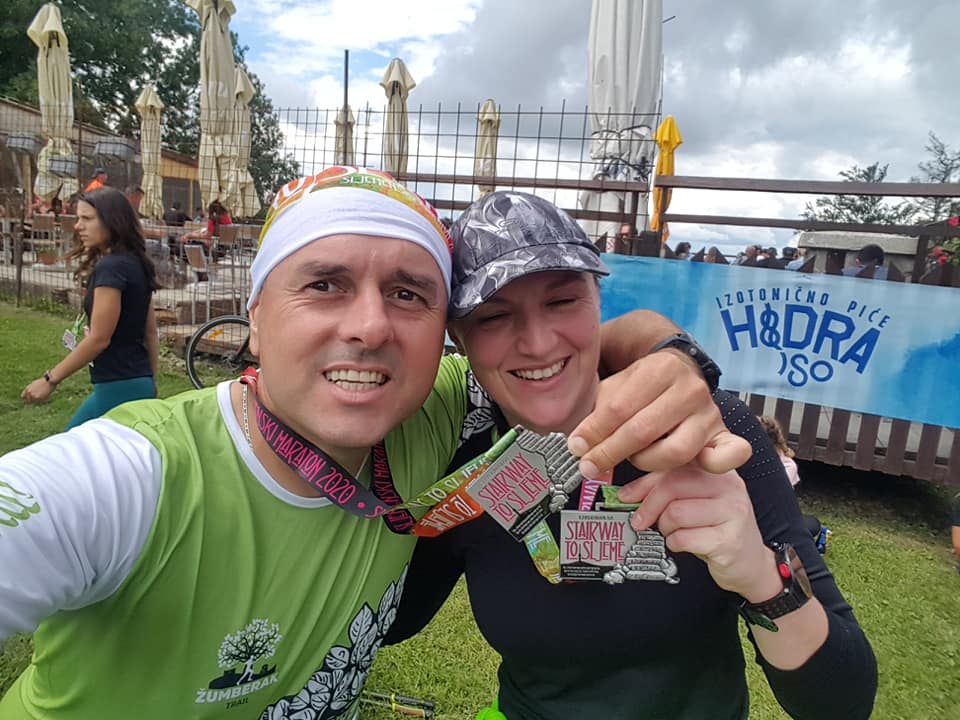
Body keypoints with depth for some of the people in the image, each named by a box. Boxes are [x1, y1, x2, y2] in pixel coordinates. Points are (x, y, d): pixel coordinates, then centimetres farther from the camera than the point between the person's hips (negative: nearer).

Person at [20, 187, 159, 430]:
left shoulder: (110, 267, -17)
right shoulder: (135, 264, 11)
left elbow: (98, 339, -19)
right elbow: (150, 330, 15)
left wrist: (50, 379, -11)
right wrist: (150, 383, 21)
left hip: (119, 387, -9)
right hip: (137, 382, 9)